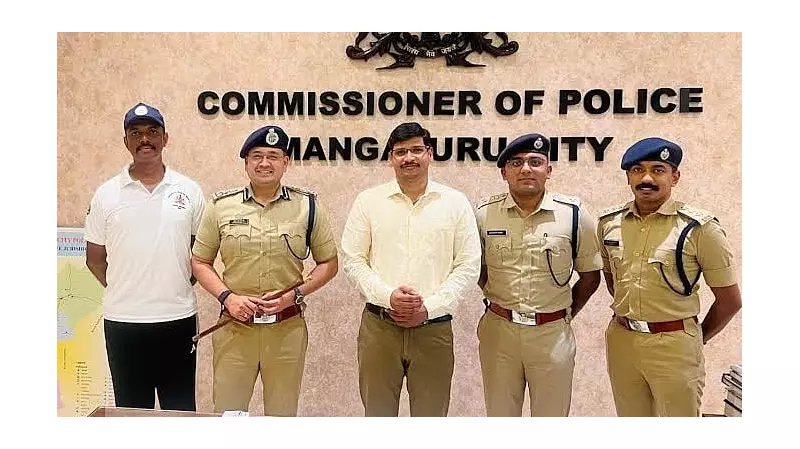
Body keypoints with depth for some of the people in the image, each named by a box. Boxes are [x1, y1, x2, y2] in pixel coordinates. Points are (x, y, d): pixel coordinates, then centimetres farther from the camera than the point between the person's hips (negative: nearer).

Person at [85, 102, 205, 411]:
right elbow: (95, 258, 8)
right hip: (122, 321, 0)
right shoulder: (106, 195, 1)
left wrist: (179, 285, 3)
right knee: (131, 411, 13)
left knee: (181, 410, 11)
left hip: (179, 319, 0)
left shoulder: (189, 191, 2)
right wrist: (123, 290, 5)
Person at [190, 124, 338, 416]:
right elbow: (200, 262, 8)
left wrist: (294, 294, -9)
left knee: (282, 416, 15)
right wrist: (227, 296, -8)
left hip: (287, 329, 0)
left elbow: (329, 263, 5)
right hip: (234, 327, 1)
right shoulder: (221, 205, 2)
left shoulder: (307, 206, 0)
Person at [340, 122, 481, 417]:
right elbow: (352, 261, 1)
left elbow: (468, 267, 0)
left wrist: (429, 307, -9)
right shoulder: (368, 201, 3)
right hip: (378, 325, 0)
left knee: (431, 413, 11)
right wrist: (388, 296, -13)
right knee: (377, 412, 12)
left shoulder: (455, 203, 2)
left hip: (434, 327, 0)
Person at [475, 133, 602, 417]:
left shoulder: (573, 214, -5)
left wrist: (567, 314, 5)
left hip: (552, 333, -1)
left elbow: (590, 275, 5)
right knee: (500, 416, 16)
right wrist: (496, 299, 7)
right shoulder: (484, 214, -3)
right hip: (498, 329, 1)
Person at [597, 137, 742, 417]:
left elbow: (730, 300, -2)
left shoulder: (699, 228, -10)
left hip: (674, 345, -4)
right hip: (620, 341, 4)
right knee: (630, 415, 18)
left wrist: (697, 340, 7)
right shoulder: (609, 222, 2)